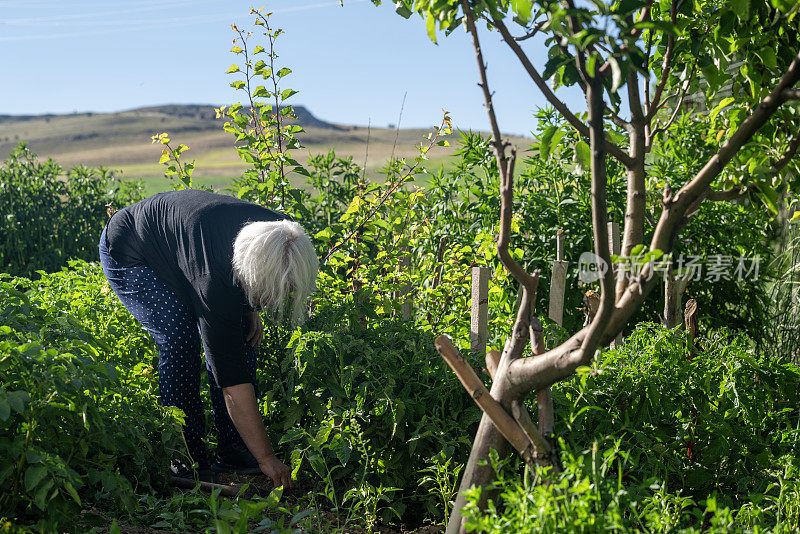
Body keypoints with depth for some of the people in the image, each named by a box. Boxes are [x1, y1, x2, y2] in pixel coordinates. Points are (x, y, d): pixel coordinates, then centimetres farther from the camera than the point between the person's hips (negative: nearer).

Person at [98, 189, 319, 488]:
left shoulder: (274, 233, -25)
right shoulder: (213, 280, -42)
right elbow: (234, 385, -39)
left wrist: (251, 310, -9)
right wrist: (266, 458, -35)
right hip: (128, 256, -7)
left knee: (241, 332, -6)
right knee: (179, 340, -25)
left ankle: (233, 452, 1)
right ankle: (186, 461, -10)